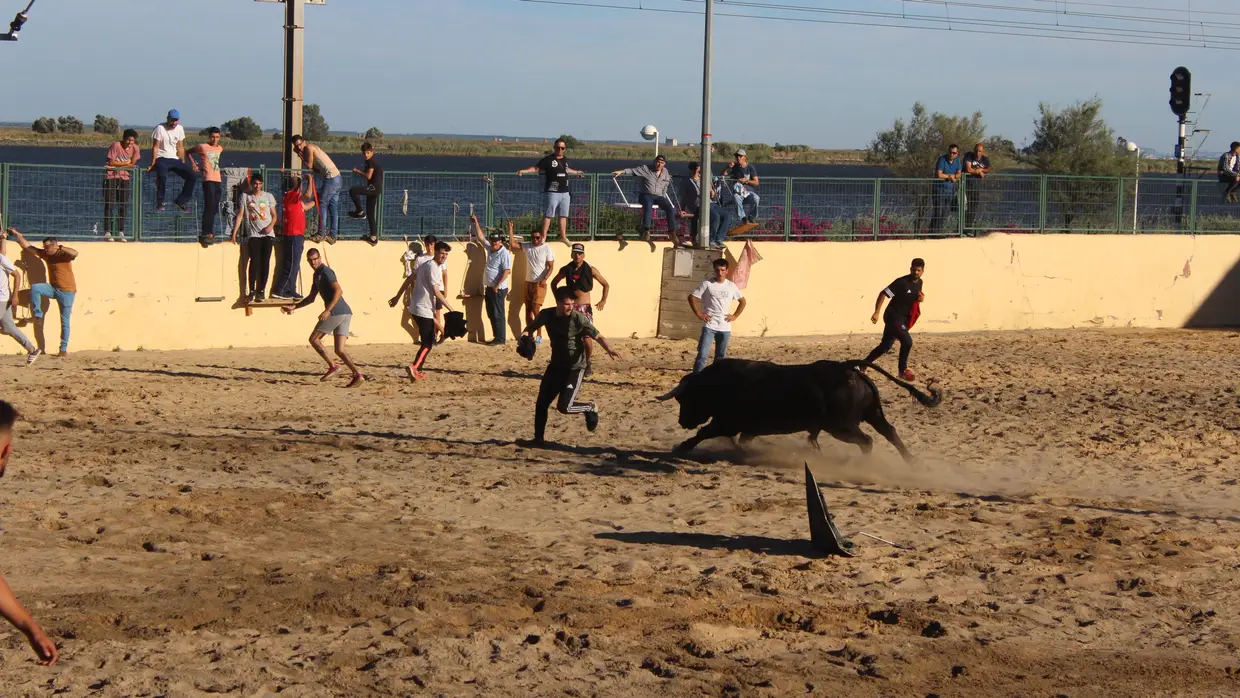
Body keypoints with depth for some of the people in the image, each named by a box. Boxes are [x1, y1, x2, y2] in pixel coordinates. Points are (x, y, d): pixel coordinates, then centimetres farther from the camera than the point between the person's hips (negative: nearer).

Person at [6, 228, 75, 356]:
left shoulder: (64, 254, -12)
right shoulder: (45, 254, 5)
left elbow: (75, 253, -34)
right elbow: (27, 246, 9)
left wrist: (60, 247, -35)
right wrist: (17, 234, 6)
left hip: (67, 291, -5)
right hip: (53, 288, 5)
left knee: (65, 322, -1)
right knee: (34, 288, -21)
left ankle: (64, 349, 6)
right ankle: (37, 316, -15)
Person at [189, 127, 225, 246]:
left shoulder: (220, 148, 14)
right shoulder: (202, 147, -2)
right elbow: (189, 152, 9)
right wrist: (194, 164, 0)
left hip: (218, 180, 7)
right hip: (208, 180, -7)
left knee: (214, 209, 9)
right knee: (209, 207, -14)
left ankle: (208, 233, 16)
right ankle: (207, 234, -14)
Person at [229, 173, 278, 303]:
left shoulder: (268, 196, 9)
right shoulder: (245, 197, 6)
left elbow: (274, 215, 10)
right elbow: (240, 215, 2)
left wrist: (271, 225, -10)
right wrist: (234, 231, -7)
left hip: (267, 234, 1)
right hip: (253, 234, -1)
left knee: (265, 262, -4)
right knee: (255, 261, -12)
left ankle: (261, 291, 1)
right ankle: (252, 291, -9)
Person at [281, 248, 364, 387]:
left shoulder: (325, 272, -6)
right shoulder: (317, 275, 24)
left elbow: (338, 291, -19)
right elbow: (311, 298, 33)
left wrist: (327, 310, -24)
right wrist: (294, 307, 26)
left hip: (336, 312, -9)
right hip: (346, 313, 9)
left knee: (314, 339, 4)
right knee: (339, 350, 2)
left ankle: (332, 366, -4)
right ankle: (357, 375, -13)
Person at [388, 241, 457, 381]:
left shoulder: (426, 265, 15)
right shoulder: (433, 267, -14)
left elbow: (409, 280, 20)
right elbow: (436, 292, -20)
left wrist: (397, 296, 26)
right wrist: (451, 308, -18)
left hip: (416, 308, 10)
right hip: (424, 310, -10)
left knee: (428, 341, 18)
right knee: (428, 343, -10)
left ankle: (417, 370, 19)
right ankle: (414, 367, -25)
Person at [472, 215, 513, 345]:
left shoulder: (504, 253, -15)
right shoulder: (490, 248, 9)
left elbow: (507, 271, -21)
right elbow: (480, 237, 19)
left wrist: (497, 286, -22)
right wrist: (476, 223, 13)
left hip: (498, 289, -9)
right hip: (489, 288, 9)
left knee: (498, 314, -6)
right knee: (491, 314, 12)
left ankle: (501, 339, -1)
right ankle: (496, 337, 19)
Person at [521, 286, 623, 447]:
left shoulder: (579, 318, -20)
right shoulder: (547, 315, -7)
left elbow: (598, 336, -20)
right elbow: (531, 328, 10)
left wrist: (609, 349, -39)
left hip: (575, 368, -5)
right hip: (556, 365, 5)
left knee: (564, 406, -15)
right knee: (541, 403, 7)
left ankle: (590, 408, 15)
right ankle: (539, 438, 26)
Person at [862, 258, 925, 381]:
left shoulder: (919, 283, 5)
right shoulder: (902, 282, -20)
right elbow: (883, 294, -20)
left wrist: (921, 298, -3)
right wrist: (876, 312, -28)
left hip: (903, 318, 8)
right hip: (893, 316, -8)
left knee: (885, 346, 12)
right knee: (907, 341, -19)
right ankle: (903, 370, -3)